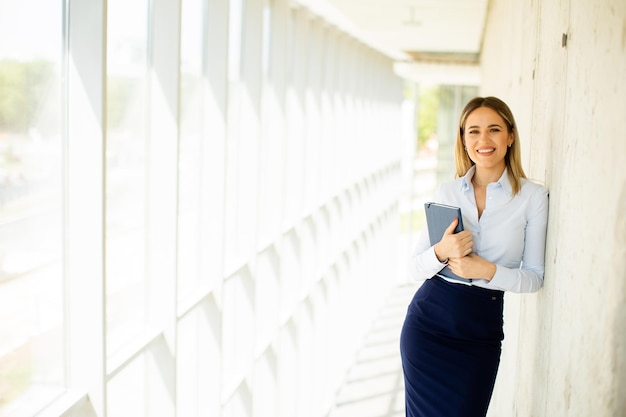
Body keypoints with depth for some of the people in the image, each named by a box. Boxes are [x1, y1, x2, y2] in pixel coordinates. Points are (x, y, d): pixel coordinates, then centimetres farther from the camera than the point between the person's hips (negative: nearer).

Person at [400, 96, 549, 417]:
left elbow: (534, 277, -2)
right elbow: (415, 268, 2)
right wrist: (441, 252, -20)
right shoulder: (446, 192, 2)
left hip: (481, 328, -2)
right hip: (427, 321, 2)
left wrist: (488, 270, -19)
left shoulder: (533, 197, -5)